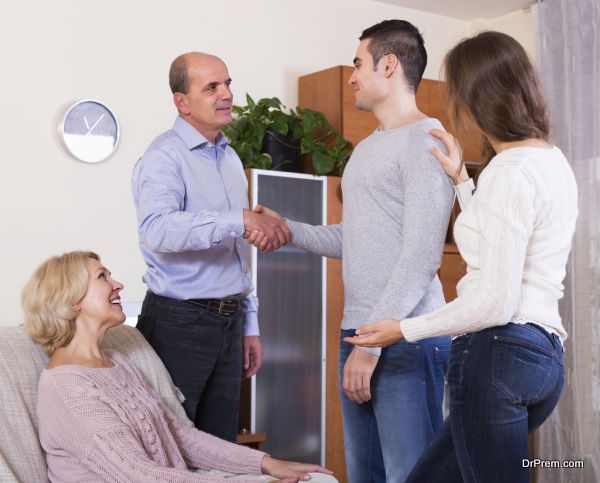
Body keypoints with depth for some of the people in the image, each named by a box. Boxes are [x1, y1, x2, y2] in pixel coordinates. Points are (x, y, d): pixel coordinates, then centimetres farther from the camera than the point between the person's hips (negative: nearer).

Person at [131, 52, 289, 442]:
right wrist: (239, 220, -39)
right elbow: (156, 229, -32)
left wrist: (249, 325, 17)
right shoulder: (165, 157, -12)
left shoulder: (230, 158, 14)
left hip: (229, 322, 8)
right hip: (180, 322, -7)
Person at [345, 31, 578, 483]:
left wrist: (405, 329, -7)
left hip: (497, 352, -10)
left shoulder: (508, 171, -16)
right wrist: (463, 180, 23)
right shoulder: (553, 160, 14)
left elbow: (494, 303, -19)